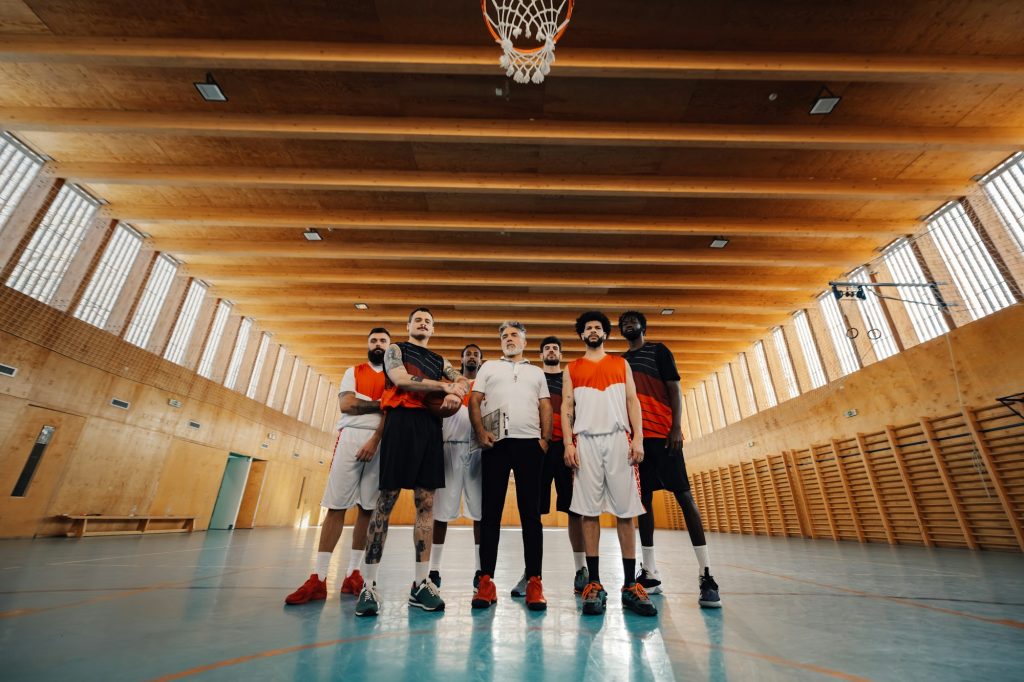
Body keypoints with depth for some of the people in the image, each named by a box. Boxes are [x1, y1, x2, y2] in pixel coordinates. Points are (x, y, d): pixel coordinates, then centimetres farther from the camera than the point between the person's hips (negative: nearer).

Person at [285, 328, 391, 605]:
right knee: (336, 505, -3)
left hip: (381, 441, 0)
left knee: (368, 508, 2)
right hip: (351, 437, 0)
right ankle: (318, 579, 2)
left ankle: (353, 574, 12)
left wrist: (375, 440, -15)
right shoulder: (353, 371, 17)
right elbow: (346, 404, 0)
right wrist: (380, 404, -6)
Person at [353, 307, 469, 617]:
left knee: (426, 505, 3)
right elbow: (400, 379, -7)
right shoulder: (395, 350, 12)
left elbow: (463, 381, 15)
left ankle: (421, 584, 10)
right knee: (386, 501, -3)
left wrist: (455, 392, -9)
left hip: (430, 427, 4)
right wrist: (444, 386, -5)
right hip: (401, 421, -4)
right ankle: (369, 585, 5)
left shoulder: (439, 361, 24)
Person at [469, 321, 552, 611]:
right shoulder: (489, 368, 17)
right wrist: (480, 431, -7)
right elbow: (474, 402, 9)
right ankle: (486, 581, 9)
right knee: (491, 511, 1)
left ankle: (534, 583, 6)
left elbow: (545, 408, 14)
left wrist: (545, 438, -1)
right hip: (496, 443, 0)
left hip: (530, 443, 1)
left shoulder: (536, 372, 21)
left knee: (530, 512, 1)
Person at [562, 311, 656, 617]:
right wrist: (568, 444, -4)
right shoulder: (571, 369, 16)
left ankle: (630, 586, 9)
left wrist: (637, 438, -3)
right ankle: (594, 585, 8)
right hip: (586, 441, 0)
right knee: (589, 511, 0)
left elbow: (632, 401, 9)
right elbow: (567, 407, 8)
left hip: (619, 439, 1)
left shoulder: (621, 363, 18)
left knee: (625, 511, 1)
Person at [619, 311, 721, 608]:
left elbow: (674, 388, 0)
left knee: (683, 494, -5)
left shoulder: (658, 350, 9)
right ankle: (649, 573, 14)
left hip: (661, 433, -4)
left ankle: (705, 575, 0)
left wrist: (676, 427, -12)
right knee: (643, 498, 6)